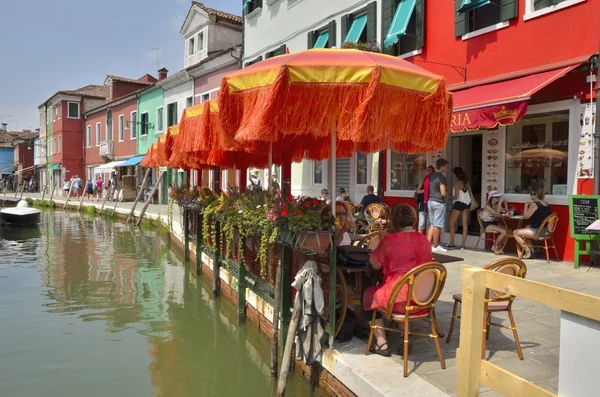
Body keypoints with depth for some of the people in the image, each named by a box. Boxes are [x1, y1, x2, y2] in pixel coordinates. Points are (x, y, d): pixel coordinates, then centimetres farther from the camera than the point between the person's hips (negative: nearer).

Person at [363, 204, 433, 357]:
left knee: (368, 295, 21)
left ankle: (381, 343, 15)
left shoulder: (390, 239, -13)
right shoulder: (424, 239, 3)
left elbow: (375, 265, -2)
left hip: (399, 299, -6)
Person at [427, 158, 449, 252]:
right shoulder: (441, 177, -14)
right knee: (437, 225, 1)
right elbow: (443, 193, -18)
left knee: (432, 224, 14)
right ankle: (435, 246, 8)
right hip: (439, 202, -8)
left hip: (430, 201, 8)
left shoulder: (431, 176, 10)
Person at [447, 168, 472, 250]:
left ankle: (451, 244, 7)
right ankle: (463, 245, 5)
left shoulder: (457, 183, -12)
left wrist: (452, 197, 4)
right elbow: (470, 194, 10)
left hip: (459, 203, -7)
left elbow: (457, 196, -16)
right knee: (465, 224, 4)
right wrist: (469, 206, 18)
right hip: (467, 203, 7)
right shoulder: (466, 182, 8)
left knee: (452, 223, 6)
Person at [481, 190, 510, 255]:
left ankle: (498, 246, 6)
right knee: (504, 232, -26)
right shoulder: (487, 206, -13)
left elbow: (505, 212, 1)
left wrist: (505, 203, -8)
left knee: (509, 231, -13)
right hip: (487, 224, -7)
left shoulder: (497, 205, 8)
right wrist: (500, 203, -23)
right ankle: (494, 247, -5)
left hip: (494, 223, 7)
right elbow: (497, 214, -26)